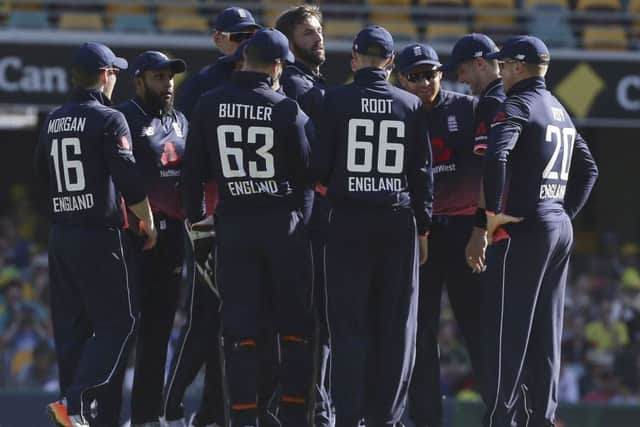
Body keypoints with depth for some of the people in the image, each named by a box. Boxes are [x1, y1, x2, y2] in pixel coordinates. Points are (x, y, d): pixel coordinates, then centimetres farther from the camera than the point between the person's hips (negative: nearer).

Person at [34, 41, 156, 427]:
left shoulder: (54, 121, 11)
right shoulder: (109, 120, -9)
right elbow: (129, 180, -14)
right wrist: (148, 223, -1)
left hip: (60, 235, 7)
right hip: (101, 235, -7)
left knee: (71, 327, 9)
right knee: (118, 323, -3)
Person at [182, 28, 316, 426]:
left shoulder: (210, 106, -1)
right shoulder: (287, 109, -9)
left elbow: (194, 170, 4)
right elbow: (308, 170, -4)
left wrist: (196, 216, 16)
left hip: (233, 225, 2)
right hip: (284, 225, -2)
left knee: (241, 327, 4)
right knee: (295, 324, 7)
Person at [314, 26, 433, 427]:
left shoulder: (337, 100, -3)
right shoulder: (411, 105, 4)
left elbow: (320, 164, -5)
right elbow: (423, 171, 6)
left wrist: (331, 183, 15)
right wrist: (423, 228, 12)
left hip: (349, 222, -1)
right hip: (398, 222, 2)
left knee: (350, 322, 1)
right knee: (395, 325, 6)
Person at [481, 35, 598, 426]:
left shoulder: (518, 105, -10)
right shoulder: (560, 111, 18)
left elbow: (495, 156, -26)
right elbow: (588, 169, 23)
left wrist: (493, 212, -20)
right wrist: (567, 212, 18)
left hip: (523, 230, -8)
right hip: (561, 230, 9)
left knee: (507, 329, -7)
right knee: (546, 331, 10)